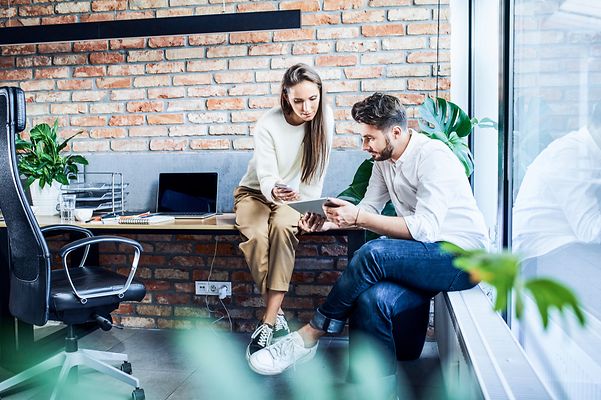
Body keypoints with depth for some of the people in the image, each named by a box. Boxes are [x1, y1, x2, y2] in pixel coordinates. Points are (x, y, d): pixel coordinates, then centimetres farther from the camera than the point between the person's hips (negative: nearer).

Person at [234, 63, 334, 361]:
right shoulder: (268, 125, -19)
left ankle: (268, 322, -32)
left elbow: (318, 169, -5)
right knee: (256, 236, -34)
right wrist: (275, 191, -45)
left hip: (296, 196, 1)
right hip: (255, 192, -1)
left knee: (283, 227, -35)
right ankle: (277, 318, -19)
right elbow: (266, 177, -22)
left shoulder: (324, 118, -12)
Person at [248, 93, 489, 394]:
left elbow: (425, 228, -26)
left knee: (373, 253, -31)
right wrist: (329, 222, -6)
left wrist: (358, 217, -28)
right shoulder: (384, 160, 9)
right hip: (427, 256, 7)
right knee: (371, 299, -25)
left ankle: (308, 337, -15)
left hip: (464, 256, -7)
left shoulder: (433, 157, -17)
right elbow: (369, 209, 13)